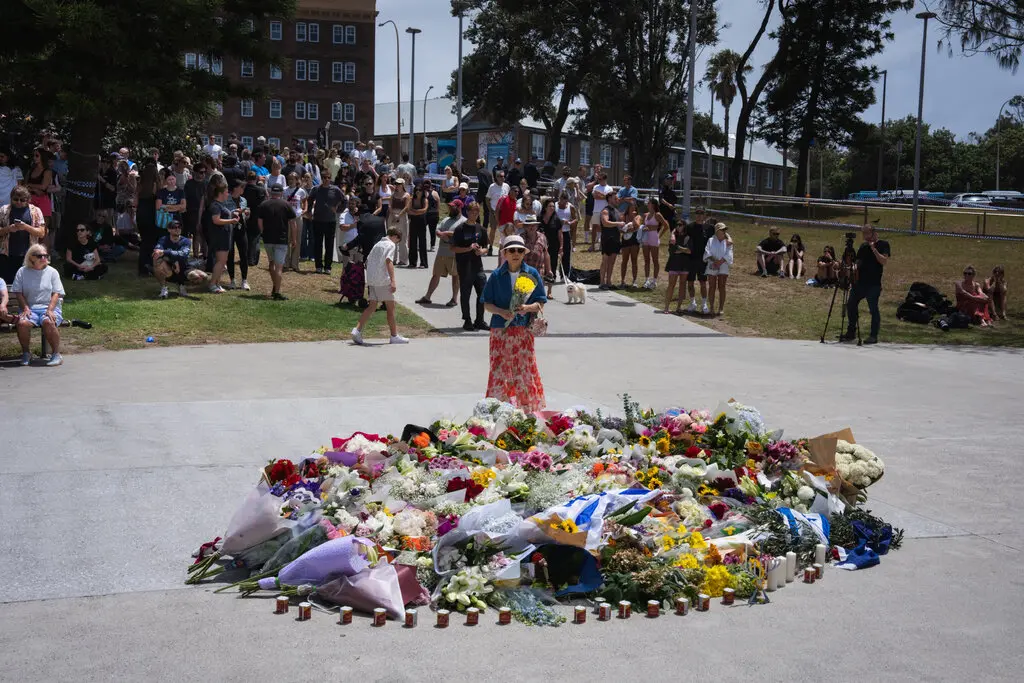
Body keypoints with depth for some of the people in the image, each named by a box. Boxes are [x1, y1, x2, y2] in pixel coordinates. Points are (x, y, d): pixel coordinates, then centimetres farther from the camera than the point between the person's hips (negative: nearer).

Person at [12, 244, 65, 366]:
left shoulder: (52, 272, 8)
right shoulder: (22, 272, 9)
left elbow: (56, 293, 2)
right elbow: (18, 293, 6)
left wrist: (50, 310, -13)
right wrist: (25, 308, -10)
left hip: (49, 307, -1)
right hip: (30, 308, 1)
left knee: (48, 322, -35)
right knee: (22, 323, -31)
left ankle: (56, 354, -23)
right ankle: (26, 353, -8)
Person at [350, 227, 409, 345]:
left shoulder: (378, 244, 19)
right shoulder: (391, 244, -5)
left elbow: (368, 260, 22)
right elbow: (388, 261, -20)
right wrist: (393, 280, -26)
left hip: (371, 279, 8)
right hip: (383, 280, -7)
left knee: (372, 306, 11)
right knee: (390, 307, 3)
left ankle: (357, 329, -2)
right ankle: (394, 336, 8)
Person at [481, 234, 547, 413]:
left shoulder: (532, 274, 3)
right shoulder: (497, 275, 3)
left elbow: (541, 304, 4)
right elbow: (487, 303, 5)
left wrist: (528, 308, -16)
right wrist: (501, 312, -14)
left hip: (524, 330, 0)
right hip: (501, 329, 0)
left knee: (526, 371, -1)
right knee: (500, 372, -1)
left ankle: (528, 410, 9)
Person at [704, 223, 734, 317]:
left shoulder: (728, 242, 5)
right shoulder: (711, 241, 6)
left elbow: (728, 255, -5)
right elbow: (707, 252, -5)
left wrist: (719, 262, -17)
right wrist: (714, 260, -19)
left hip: (723, 267, 0)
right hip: (712, 267, 0)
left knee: (721, 287, -4)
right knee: (712, 287, 3)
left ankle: (721, 308, -3)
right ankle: (711, 307, 14)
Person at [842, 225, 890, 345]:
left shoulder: (883, 245, -2)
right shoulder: (863, 246, 15)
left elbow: (884, 261, -16)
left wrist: (874, 249, -19)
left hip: (874, 285, -6)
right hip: (859, 282, 6)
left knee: (873, 309, -4)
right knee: (851, 305, 5)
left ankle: (874, 336, 4)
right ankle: (851, 333, 16)